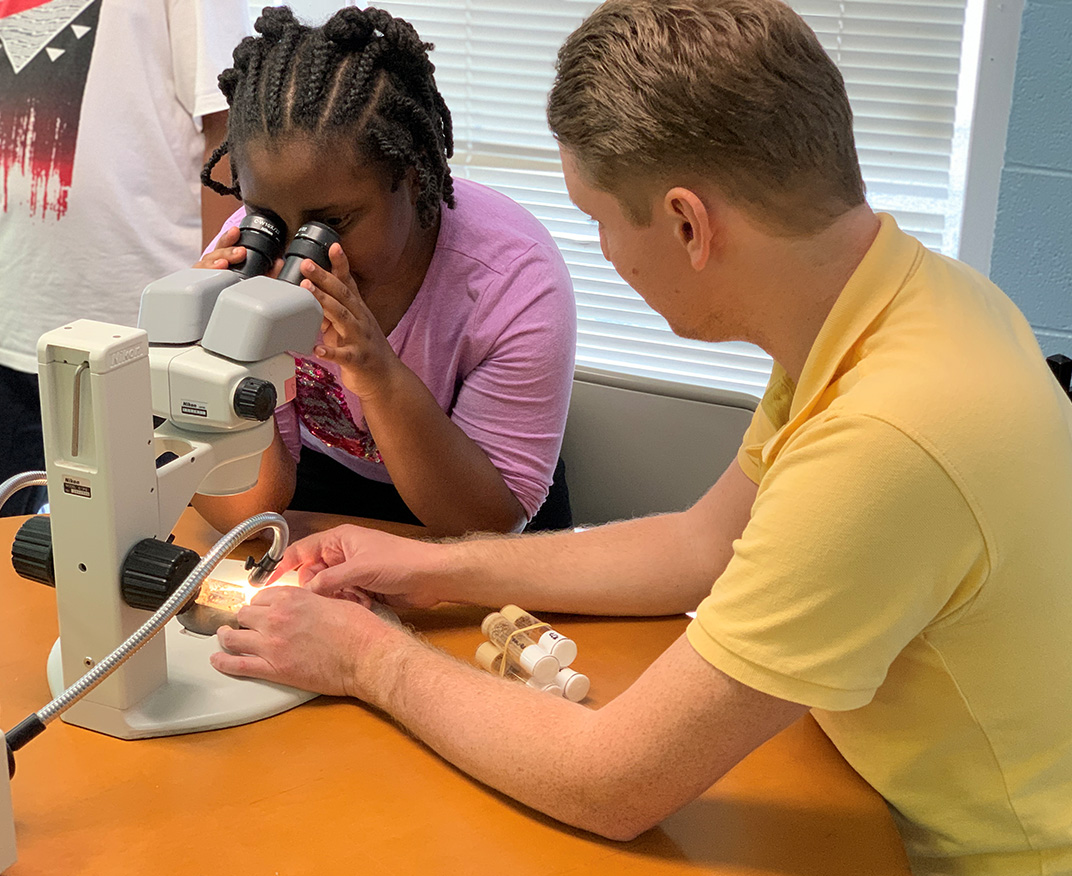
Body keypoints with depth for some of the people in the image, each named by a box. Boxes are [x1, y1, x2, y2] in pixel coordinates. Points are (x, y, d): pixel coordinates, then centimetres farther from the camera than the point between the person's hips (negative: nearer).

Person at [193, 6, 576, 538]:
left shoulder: (516, 279, -29)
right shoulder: (252, 258, -21)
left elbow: (491, 523, -25)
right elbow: (248, 511, -19)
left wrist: (382, 377, -40)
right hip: (317, 480, 1)